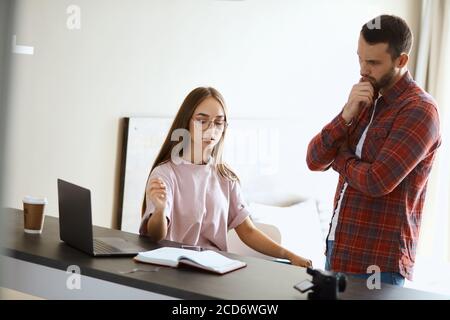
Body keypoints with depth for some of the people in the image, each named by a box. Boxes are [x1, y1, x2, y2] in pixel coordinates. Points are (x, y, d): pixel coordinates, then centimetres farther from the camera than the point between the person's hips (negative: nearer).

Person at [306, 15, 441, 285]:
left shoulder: (419, 110, -13)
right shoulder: (365, 102, 11)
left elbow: (376, 181, -23)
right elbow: (314, 160, 3)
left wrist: (340, 158, -3)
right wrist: (347, 115, -12)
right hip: (338, 249, 8)